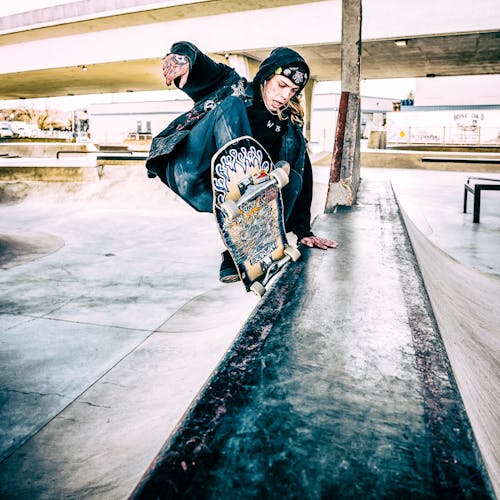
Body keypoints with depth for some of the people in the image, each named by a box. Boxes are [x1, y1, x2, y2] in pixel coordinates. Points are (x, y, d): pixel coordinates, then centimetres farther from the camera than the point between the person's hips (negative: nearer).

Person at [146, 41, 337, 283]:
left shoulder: (289, 126, 15)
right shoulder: (235, 88, 7)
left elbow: (304, 174, 10)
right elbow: (193, 61, -4)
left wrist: (303, 231, 3)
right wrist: (182, 55, -30)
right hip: (191, 173, -3)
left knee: (292, 177, -20)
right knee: (231, 105, -22)